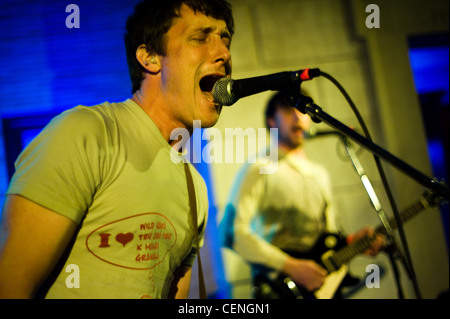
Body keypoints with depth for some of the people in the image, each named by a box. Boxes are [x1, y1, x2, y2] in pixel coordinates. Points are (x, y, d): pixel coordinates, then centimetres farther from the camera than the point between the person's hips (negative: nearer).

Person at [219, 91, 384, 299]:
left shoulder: (319, 173, 19)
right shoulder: (260, 170, -4)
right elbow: (232, 231, -14)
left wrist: (351, 241, 6)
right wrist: (291, 266, -17)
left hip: (323, 285, 6)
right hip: (280, 288, -5)